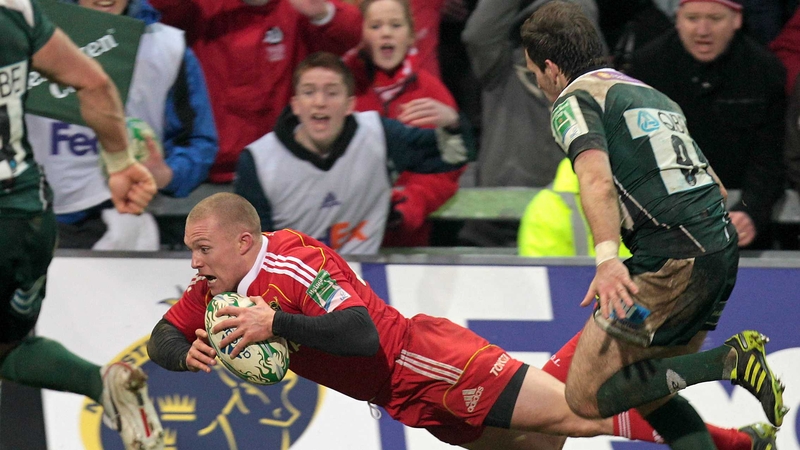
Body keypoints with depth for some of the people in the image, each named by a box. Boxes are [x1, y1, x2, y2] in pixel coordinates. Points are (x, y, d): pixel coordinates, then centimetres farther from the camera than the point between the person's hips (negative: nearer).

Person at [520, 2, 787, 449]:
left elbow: (597, 180, -20)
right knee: (650, 396, 20)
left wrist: (608, 260, -32)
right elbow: (718, 188, 29)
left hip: (670, 260, -9)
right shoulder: (655, 97, 25)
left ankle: (730, 360, -13)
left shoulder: (574, 100, 0)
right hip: (722, 251, 9)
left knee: (587, 396, -4)